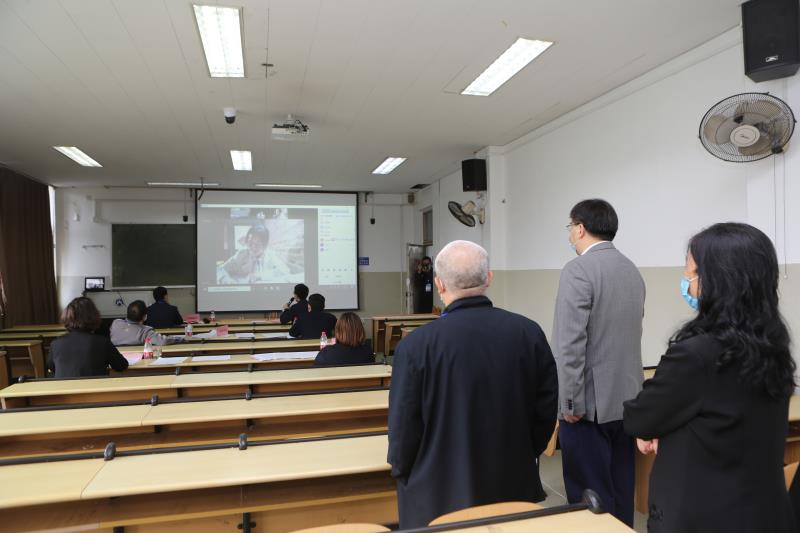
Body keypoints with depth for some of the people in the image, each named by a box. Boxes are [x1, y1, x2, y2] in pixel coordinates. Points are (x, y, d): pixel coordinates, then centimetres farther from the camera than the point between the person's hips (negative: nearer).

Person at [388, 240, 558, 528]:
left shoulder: (416, 344, -21)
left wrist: (401, 471, 7)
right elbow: (547, 407, -1)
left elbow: (403, 423, -13)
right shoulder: (529, 332, -10)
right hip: (515, 485, 3)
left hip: (440, 494, -3)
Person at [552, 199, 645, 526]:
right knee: (621, 492, 17)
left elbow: (570, 342, -22)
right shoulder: (632, 270, 10)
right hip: (626, 398, 8)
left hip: (590, 401, -8)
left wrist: (570, 401, -15)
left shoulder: (578, 270, -16)